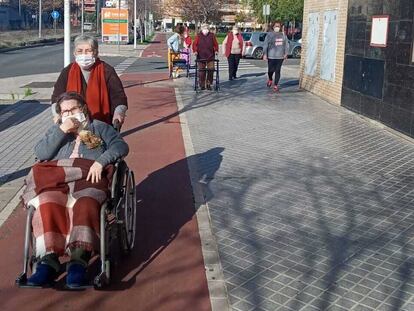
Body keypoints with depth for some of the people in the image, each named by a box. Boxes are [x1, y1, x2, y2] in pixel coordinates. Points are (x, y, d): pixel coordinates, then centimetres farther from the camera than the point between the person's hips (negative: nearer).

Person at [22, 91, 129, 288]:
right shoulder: (56, 130, 33)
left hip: (90, 177, -2)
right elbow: (41, 153, 13)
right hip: (57, 180, 2)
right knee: (47, 205, -33)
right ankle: (49, 260, -41)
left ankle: (78, 261, -49)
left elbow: (121, 146, 7)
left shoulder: (99, 127, 25)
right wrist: (62, 130, 3)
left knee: (84, 205, -38)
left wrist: (101, 161, -10)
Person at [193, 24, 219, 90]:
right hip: (201, 56, -1)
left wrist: (216, 50, -5)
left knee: (211, 70, -4)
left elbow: (215, 44, 10)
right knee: (202, 71, 2)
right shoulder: (198, 36, 5)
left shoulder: (212, 35, 8)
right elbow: (194, 44, 2)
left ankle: (209, 84, 9)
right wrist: (195, 51, -13)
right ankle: (202, 85, 11)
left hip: (210, 56, 1)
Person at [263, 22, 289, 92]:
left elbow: (286, 45, 16)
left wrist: (286, 53, 4)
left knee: (277, 71, 0)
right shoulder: (269, 35, -1)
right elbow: (265, 45, -3)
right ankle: (270, 80, 31)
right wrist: (265, 54, -10)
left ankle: (276, 85, 7)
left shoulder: (283, 35, 11)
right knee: (270, 70, -2)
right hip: (271, 56, -3)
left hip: (280, 56, 3)